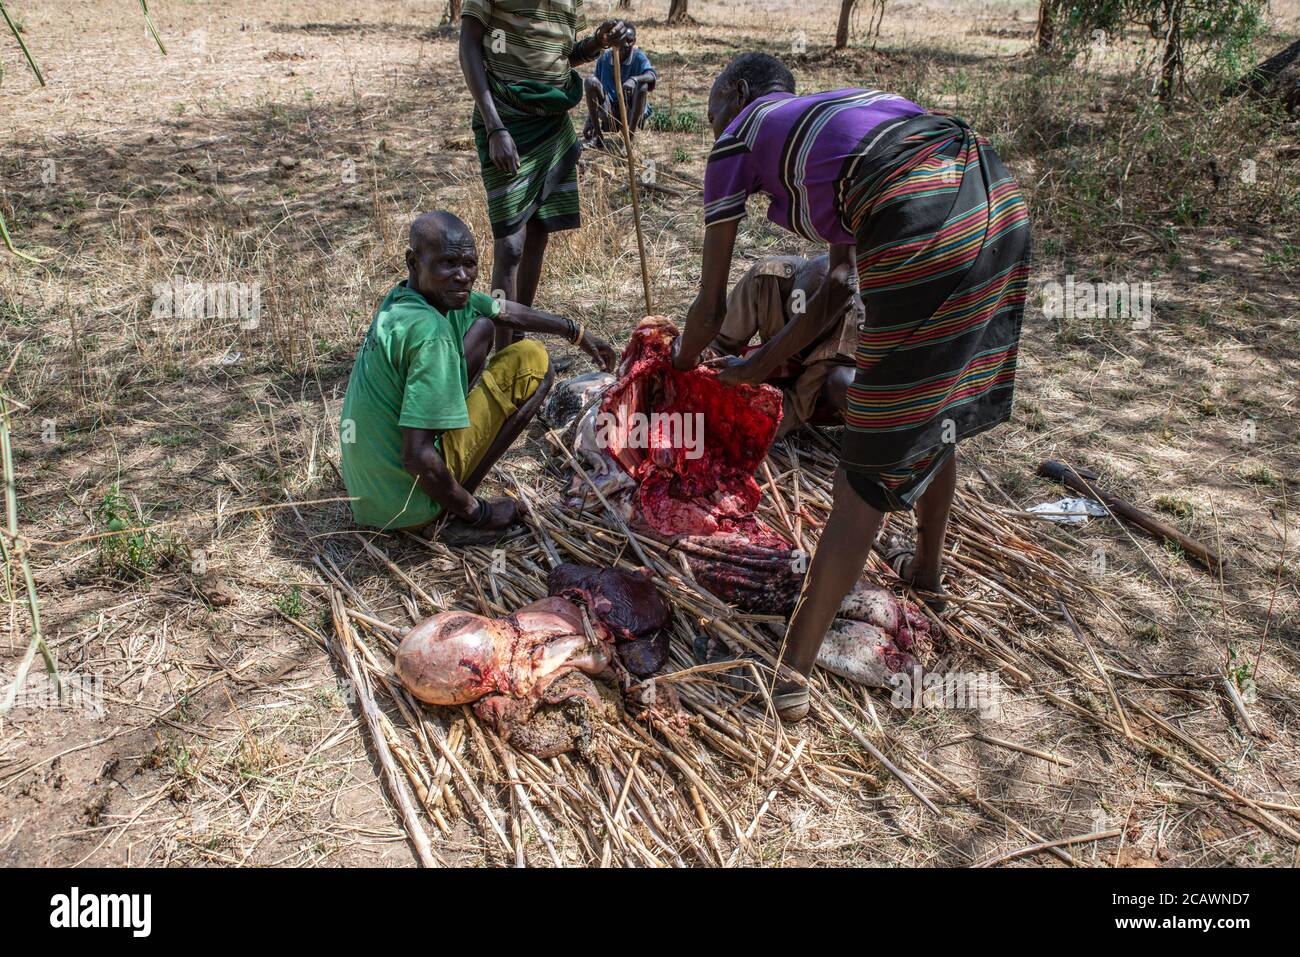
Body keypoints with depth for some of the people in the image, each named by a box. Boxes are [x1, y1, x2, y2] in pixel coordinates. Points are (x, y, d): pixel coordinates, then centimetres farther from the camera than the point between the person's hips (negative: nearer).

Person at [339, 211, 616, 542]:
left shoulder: (404, 295, 2)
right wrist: (475, 511, -15)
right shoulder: (429, 331, -27)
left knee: (481, 326, 15)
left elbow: (503, 311, 18)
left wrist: (576, 332, 26)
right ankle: (454, 517, -6)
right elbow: (417, 458, -30)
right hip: (408, 506, -9)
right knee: (532, 359, -7)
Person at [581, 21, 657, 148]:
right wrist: (589, 121, -6)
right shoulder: (604, 58, -1)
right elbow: (593, 90, 3)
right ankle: (596, 136, -11)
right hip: (609, 113, 2)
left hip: (632, 111, -2)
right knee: (590, 81, -18)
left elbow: (653, 75, -28)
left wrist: (634, 79, -48)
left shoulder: (638, 56, -8)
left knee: (642, 86, -29)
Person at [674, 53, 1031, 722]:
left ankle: (793, 673, 10)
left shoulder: (740, 137, 17)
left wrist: (682, 364, 39)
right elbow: (840, 283, 33)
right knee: (937, 404, 27)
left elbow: (711, 305, 18)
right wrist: (761, 365, 41)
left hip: (923, 225, -8)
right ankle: (927, 566, 48)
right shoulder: (830, 118, 36)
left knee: (873, 460, -3)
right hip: (997, 194, 8)